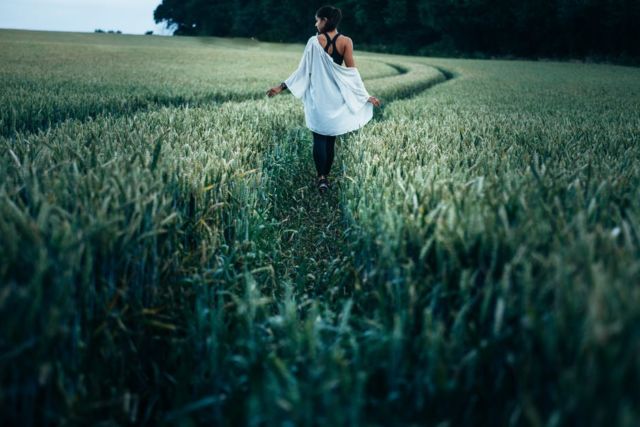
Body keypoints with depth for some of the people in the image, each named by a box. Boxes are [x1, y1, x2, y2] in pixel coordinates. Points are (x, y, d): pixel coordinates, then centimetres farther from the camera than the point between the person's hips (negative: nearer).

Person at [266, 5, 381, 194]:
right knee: (331, 138, 14)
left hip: (317, 95, -1)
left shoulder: (314, 41, -8)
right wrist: (366, 96, 0)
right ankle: (326, 176, 19)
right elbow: (352, 71, -6)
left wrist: (281, 87, 1)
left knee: (319, 137, 5)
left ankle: (321, 177, -9)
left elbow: (303, 70, -6)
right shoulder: (346, 42, -5)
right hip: (336, 96, 2)